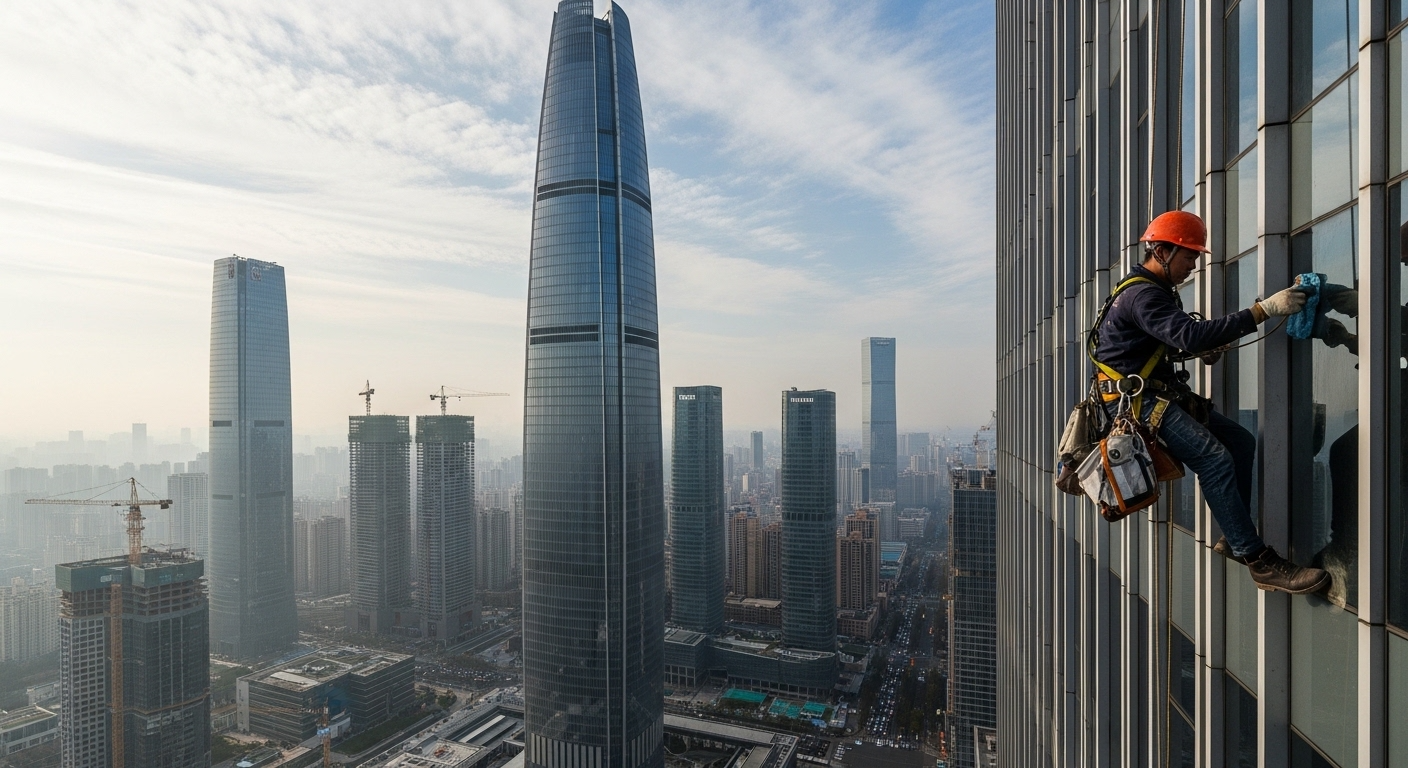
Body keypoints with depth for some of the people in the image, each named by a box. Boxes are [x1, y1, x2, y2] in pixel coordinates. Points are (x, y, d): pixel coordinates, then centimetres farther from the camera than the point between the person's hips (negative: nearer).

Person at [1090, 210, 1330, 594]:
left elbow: (1173, 337, 25)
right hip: (1134, 400, -11)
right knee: (1214, 459, -21)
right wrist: (1264, 309, -29)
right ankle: (1260, 562, -16)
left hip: (1160, 393, 11)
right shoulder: (1140, 295, -17)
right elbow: (1192, 334, -29)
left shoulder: (1157, 290, 17)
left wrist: (1200, 348, 4)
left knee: (1241, 442, 7)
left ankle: (1236, 540, 13)